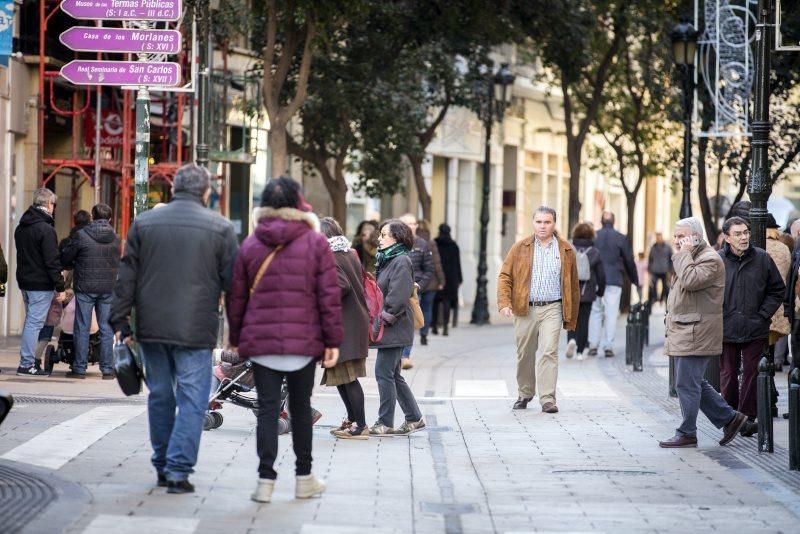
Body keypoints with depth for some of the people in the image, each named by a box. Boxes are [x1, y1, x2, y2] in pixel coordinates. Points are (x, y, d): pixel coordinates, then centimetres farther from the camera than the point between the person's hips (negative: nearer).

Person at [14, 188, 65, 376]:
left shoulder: (21, 228, 12)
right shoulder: (46, 229, -16)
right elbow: (52, 261, -18)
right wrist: (60, 286, -14)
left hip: (24, 281, 9)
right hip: (41, 284, -9)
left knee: (30, 320, 17)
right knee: (35, 322, -6)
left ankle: (27, 361, 18)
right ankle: (27, 364, -6)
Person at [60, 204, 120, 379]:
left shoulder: (81, 235, -9)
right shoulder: (115, 238, 3)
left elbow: (65, 259, -1)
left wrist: (75, 266, 18)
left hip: (85, 287, -3)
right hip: (108, 288, 3)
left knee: (82, 328, 4)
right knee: (107, 329, 7)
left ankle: (79, 369, 4)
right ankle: (107, 369, 7)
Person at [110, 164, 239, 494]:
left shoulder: (144, 223, 6)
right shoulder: (220, 228, -3)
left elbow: (126, 277, 7)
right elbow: (234, 282, 0)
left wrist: (121, 323, 10)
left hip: (151, 329, 4)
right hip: (195, 330, -3)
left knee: (160, 396, 15)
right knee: (192, 400, 0)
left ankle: (162, 466, 22)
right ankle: (178, 470, -6)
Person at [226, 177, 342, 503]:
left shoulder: (250, 244, 3)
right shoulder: (315, 243, -2)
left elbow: (237, 296, 6)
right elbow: (329, 295, -4)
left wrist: (236, 338, 15)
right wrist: (333, 340, 1)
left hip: (261, 341, 1)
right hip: (304, 341, -1)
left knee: (267, 409, 2)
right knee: (300, 408, 12)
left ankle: (266, 480, -4)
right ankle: (304, 479, 20)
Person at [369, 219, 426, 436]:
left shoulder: (401, 262, -12)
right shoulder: (387, 259, 18)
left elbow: (398, 296, -19)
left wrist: (385, 317, -16)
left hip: (394, 328, -10)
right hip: (387, 327, 10)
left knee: (384, 373, -8)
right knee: (392, 375, 13)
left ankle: (385, 423, -3)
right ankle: (414, 418, 20)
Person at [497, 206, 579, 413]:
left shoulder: (566, 250, 6)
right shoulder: (520, 248, 6)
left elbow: (572, 285, 10)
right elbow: (505, 276, 4)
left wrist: (571, 317, 8)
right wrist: (504, 303, -12)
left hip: (552, 309, -1)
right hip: (525, 310, 1)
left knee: (549, 352, -13)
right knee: (524, 355, 9)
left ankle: (547, 399, -14)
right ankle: (525, 394, 28)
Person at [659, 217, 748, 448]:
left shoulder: (710, 259, -12)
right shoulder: (689, 258, 21)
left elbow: (690, 281, -28)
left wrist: (684, 254, -16)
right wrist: (670, 322, 21)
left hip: (695, 333, -10)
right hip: (682, 332, 10)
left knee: (687, 384, -6)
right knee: (694, 384, 13)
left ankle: (687, 433, 0)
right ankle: (729, 418, 21)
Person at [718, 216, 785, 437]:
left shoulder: (762, 259, 0)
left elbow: (778, 290, 8)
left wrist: (762, 315, 0)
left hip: (755, 330, 1)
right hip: (726, 331, 0)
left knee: (752, 374, 1)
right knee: (728, 375, 7)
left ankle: (747, 417, 8)